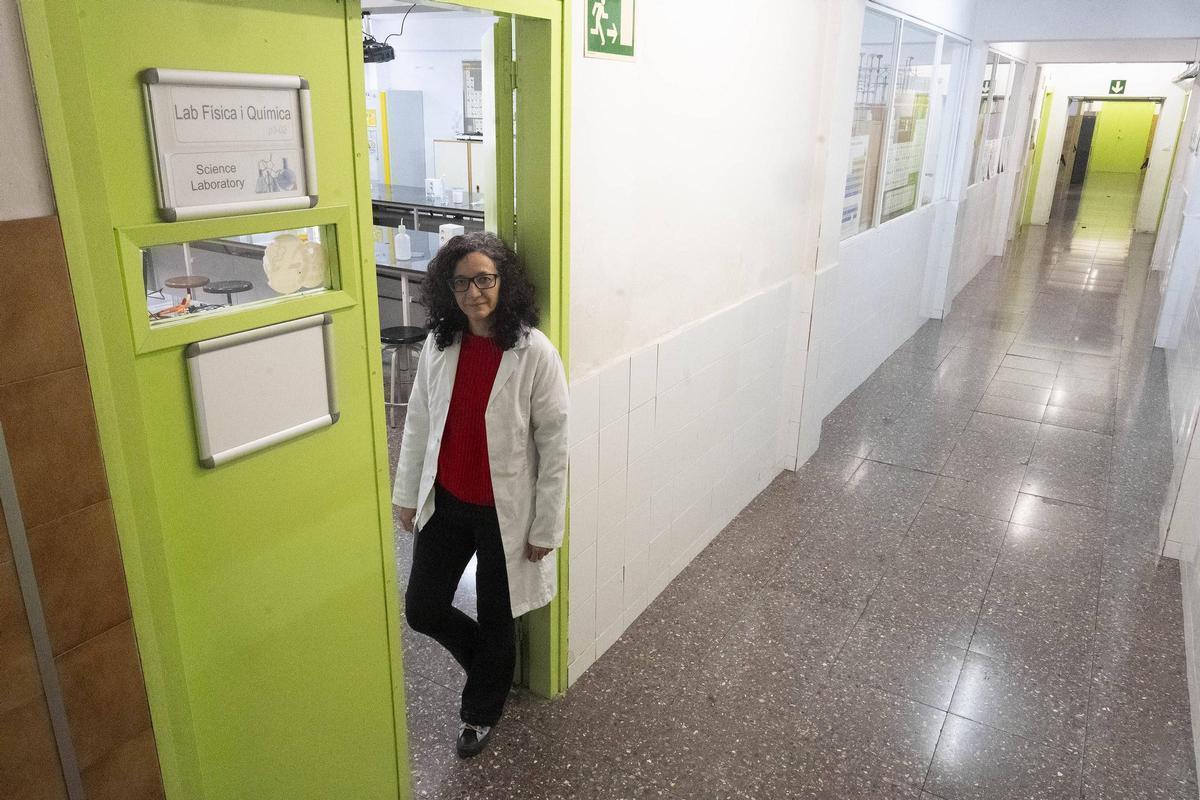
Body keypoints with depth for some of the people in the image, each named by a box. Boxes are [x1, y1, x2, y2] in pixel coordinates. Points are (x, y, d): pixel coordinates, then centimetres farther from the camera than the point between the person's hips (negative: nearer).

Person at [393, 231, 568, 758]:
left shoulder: (534, 353, -19)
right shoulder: (439, 345, -4)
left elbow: (554, 444, -15)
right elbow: (418, 424, 6)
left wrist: (545, 527, -12)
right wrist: (408, 495, 10)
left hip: (504, 510, -4)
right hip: (445, 502, 5)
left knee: (496, 619, 14)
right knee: (421, 609, 12)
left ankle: (480, 713, 42)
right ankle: (489, 660, 43)